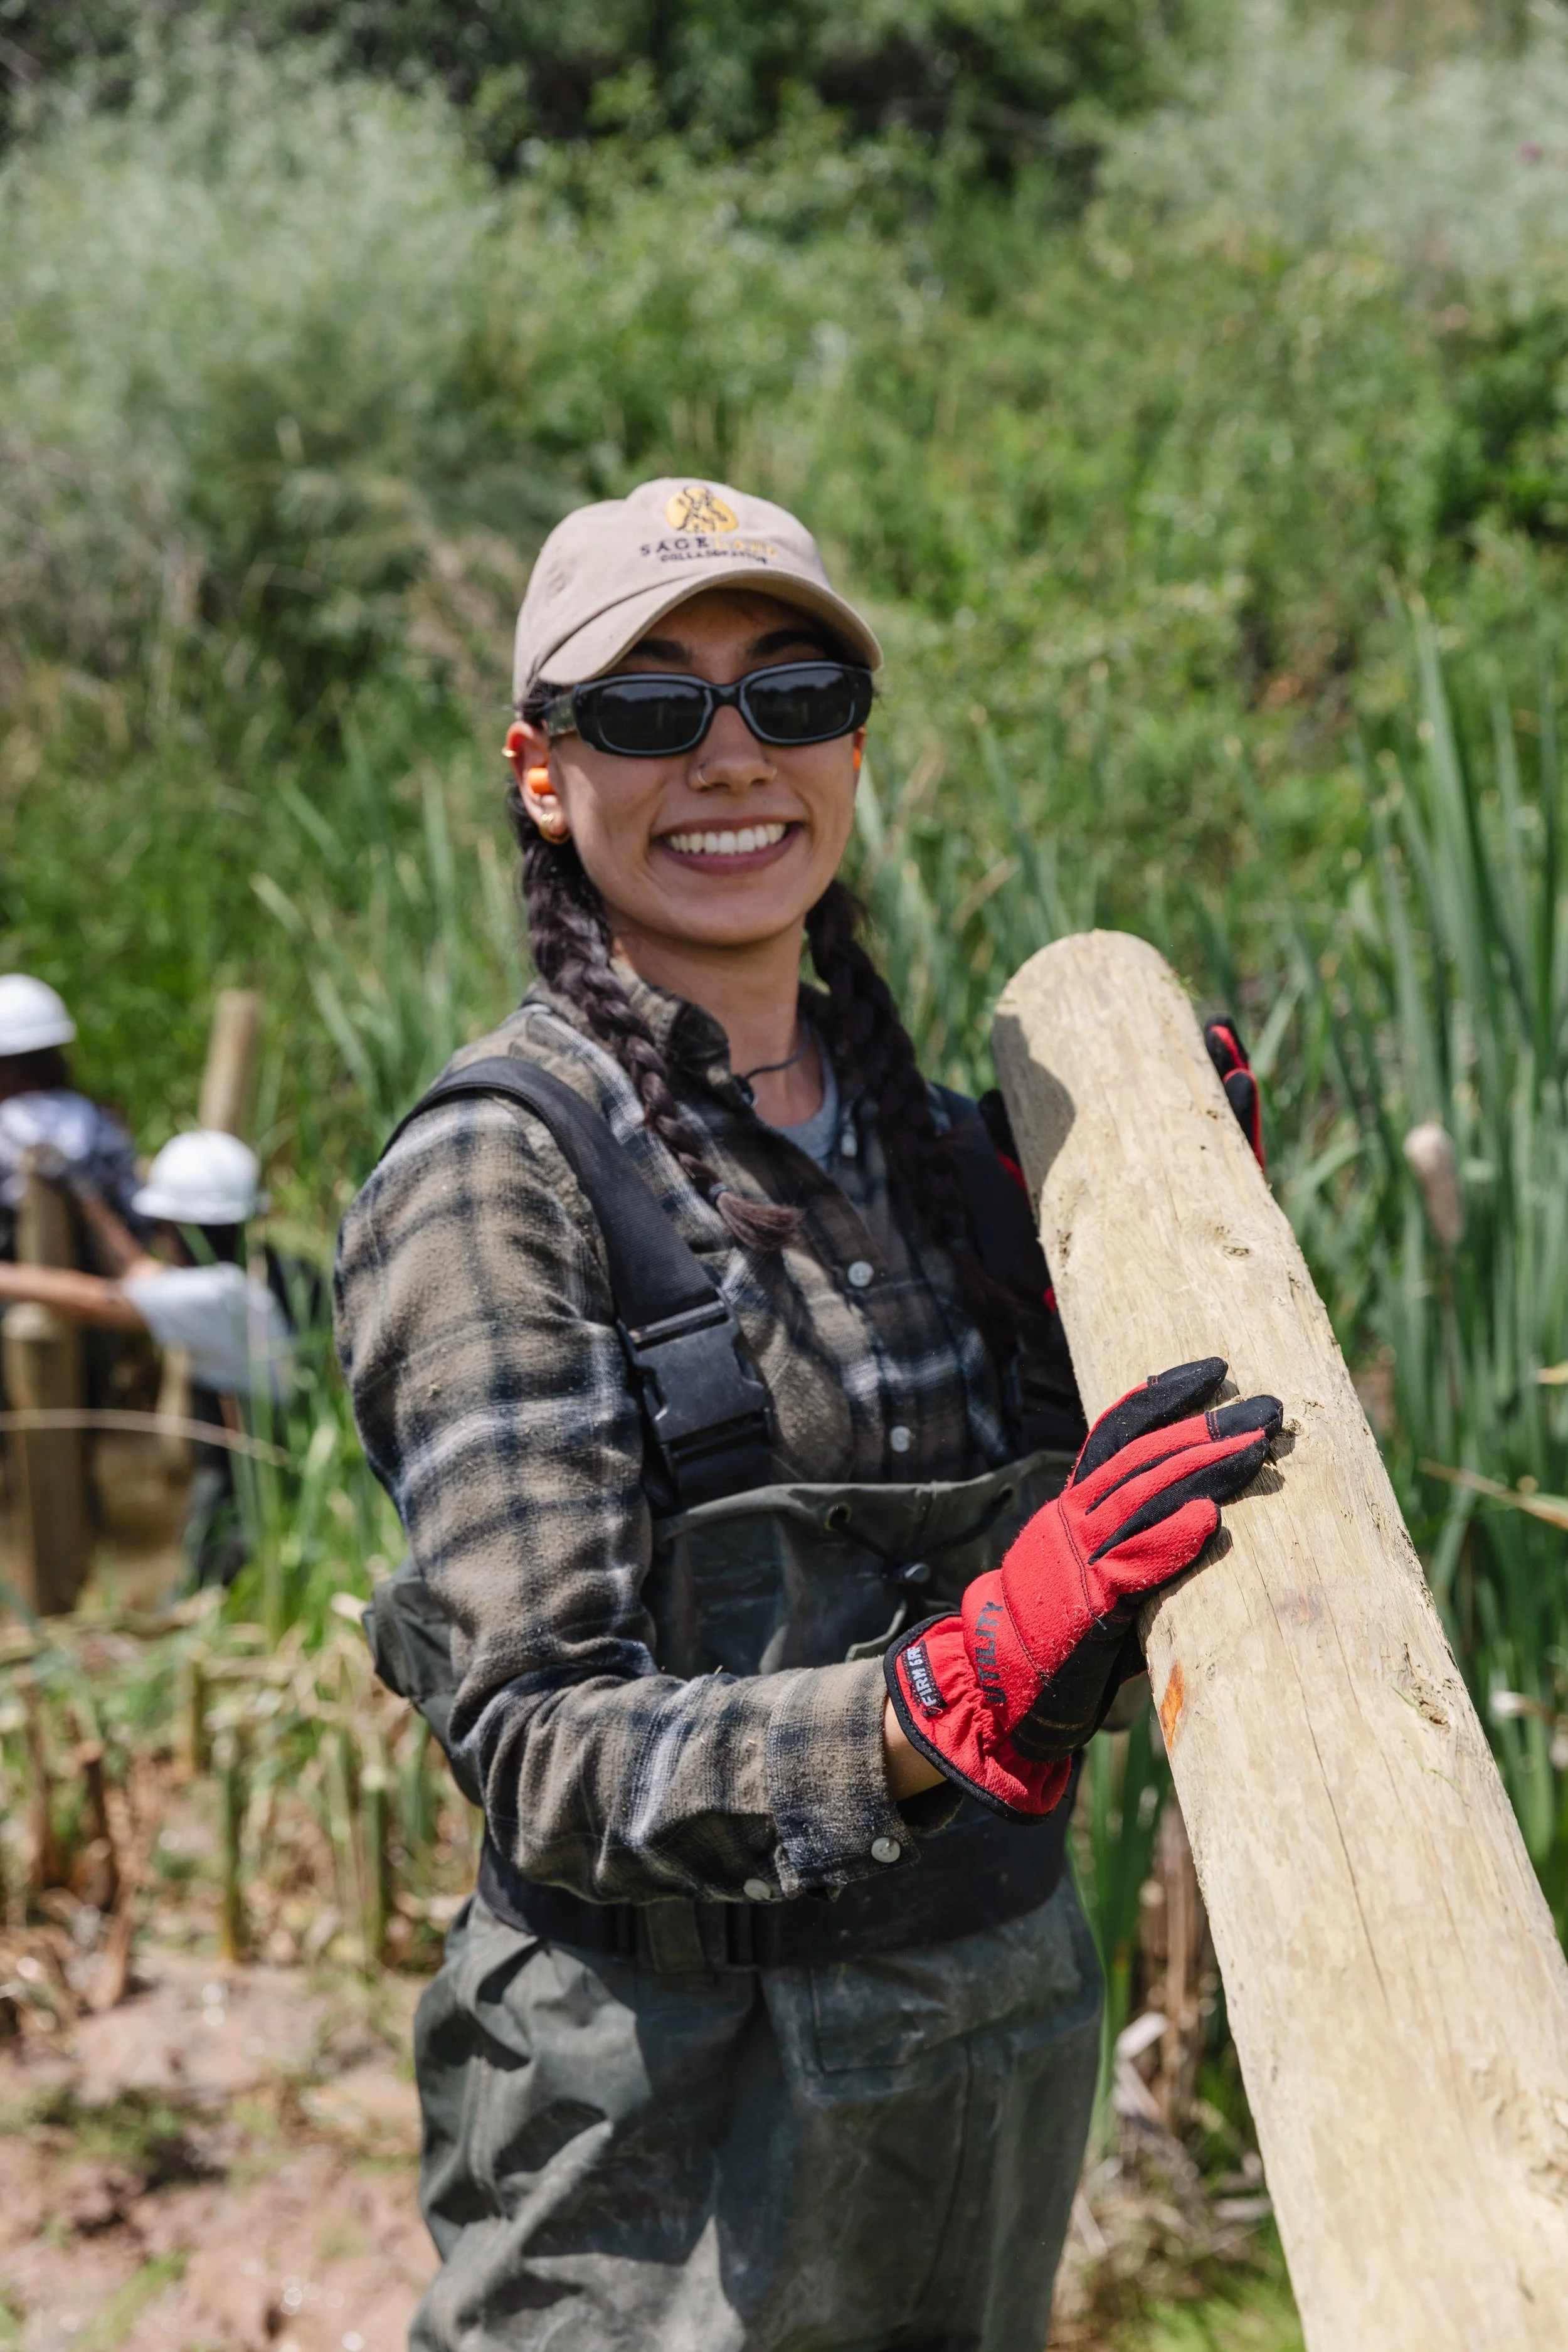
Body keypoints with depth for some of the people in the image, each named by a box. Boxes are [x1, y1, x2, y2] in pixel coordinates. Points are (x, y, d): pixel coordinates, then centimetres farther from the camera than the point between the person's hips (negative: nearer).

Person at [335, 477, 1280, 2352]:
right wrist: (954, 1697, -37)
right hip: (684, 2128, -6)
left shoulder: (929, 1138, 6)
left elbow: (1089, 1655, 10)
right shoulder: (498, 1173, -14)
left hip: (1007, 2052, 6)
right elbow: (545, 1756, -22)